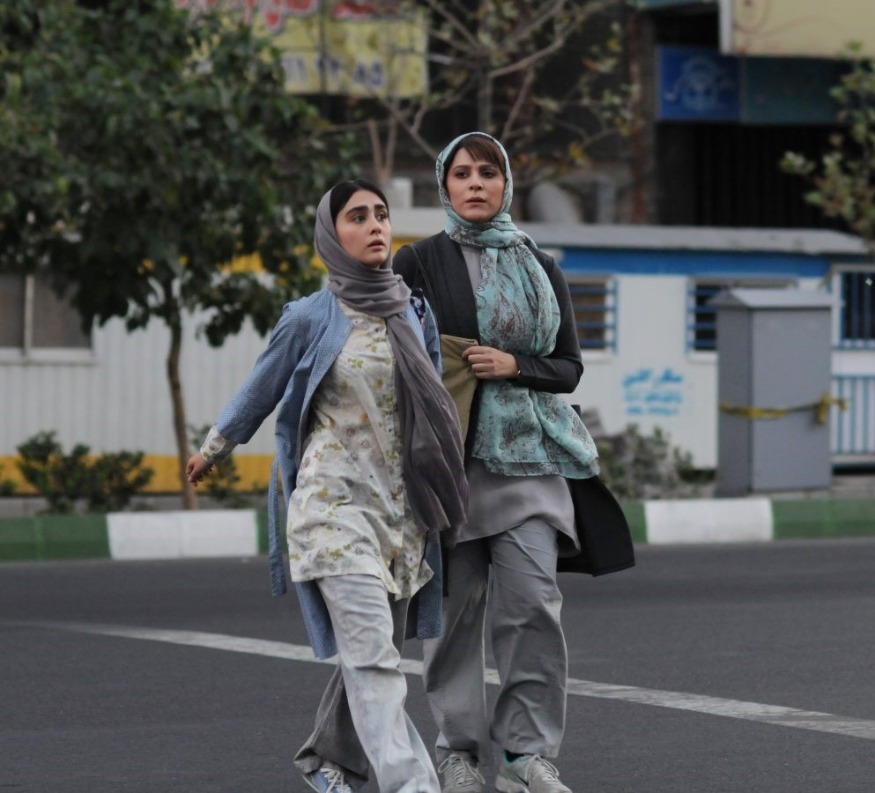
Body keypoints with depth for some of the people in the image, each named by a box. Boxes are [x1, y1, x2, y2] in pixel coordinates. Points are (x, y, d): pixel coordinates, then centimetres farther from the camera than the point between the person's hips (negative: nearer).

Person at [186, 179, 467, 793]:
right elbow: (260, 392, 12)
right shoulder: (310, 320, -3)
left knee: (370, 652, 10)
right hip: (336, 504, -5)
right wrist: (212, 450, 25)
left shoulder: (416, 315, 9)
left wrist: (441, 503, 21)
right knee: (372, 654, -14)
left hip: (402, 507, 5)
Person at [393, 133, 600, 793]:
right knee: (455, 605, -1)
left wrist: (514, 365, -7)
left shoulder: (541, 269, 14)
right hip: (449, 451, -2)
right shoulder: (418, 264, 5)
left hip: (526, 453, 2)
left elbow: (569, 368, 13)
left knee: (533, 596, -10)